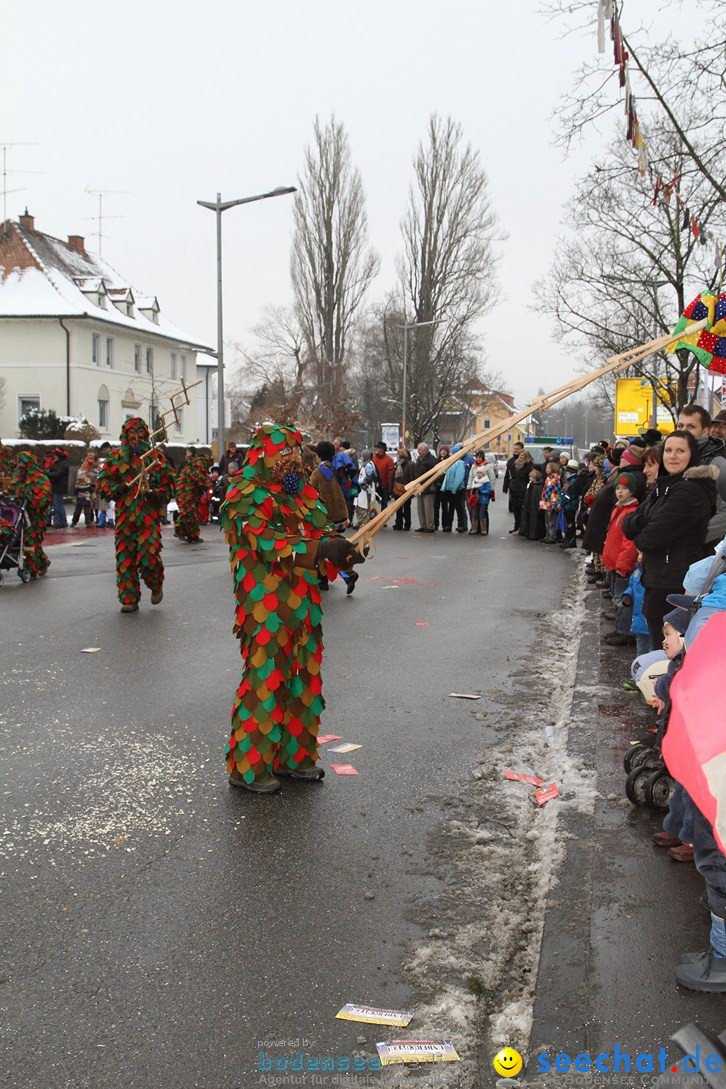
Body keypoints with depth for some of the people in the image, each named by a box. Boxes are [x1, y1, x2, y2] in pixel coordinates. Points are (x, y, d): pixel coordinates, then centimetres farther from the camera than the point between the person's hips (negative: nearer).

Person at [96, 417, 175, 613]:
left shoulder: (156, 457, 7)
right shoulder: (116, 456, 9)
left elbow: (167, 485, 10)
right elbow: (103, 481, 10)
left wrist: (157, 494, -10)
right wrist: (116, 488, -10)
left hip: (149, 515, -2)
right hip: (124, 514, 2)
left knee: (149, 556, -12)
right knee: (125, 557, 1)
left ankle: (156, 585, 18)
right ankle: (129, 599, 11)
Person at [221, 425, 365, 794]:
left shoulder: (304, 494, 15)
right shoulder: (246, 496, -11)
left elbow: (320, 533, 13)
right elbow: (266, 541, -26)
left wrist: (342, 548, -11)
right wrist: (321, 549, -37)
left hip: (304, 605, 8)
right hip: (265, 608, -8)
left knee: (304, 678, 14)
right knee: (265, 681, -6)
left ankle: (294, 755, 29)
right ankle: (248, 766, 6)